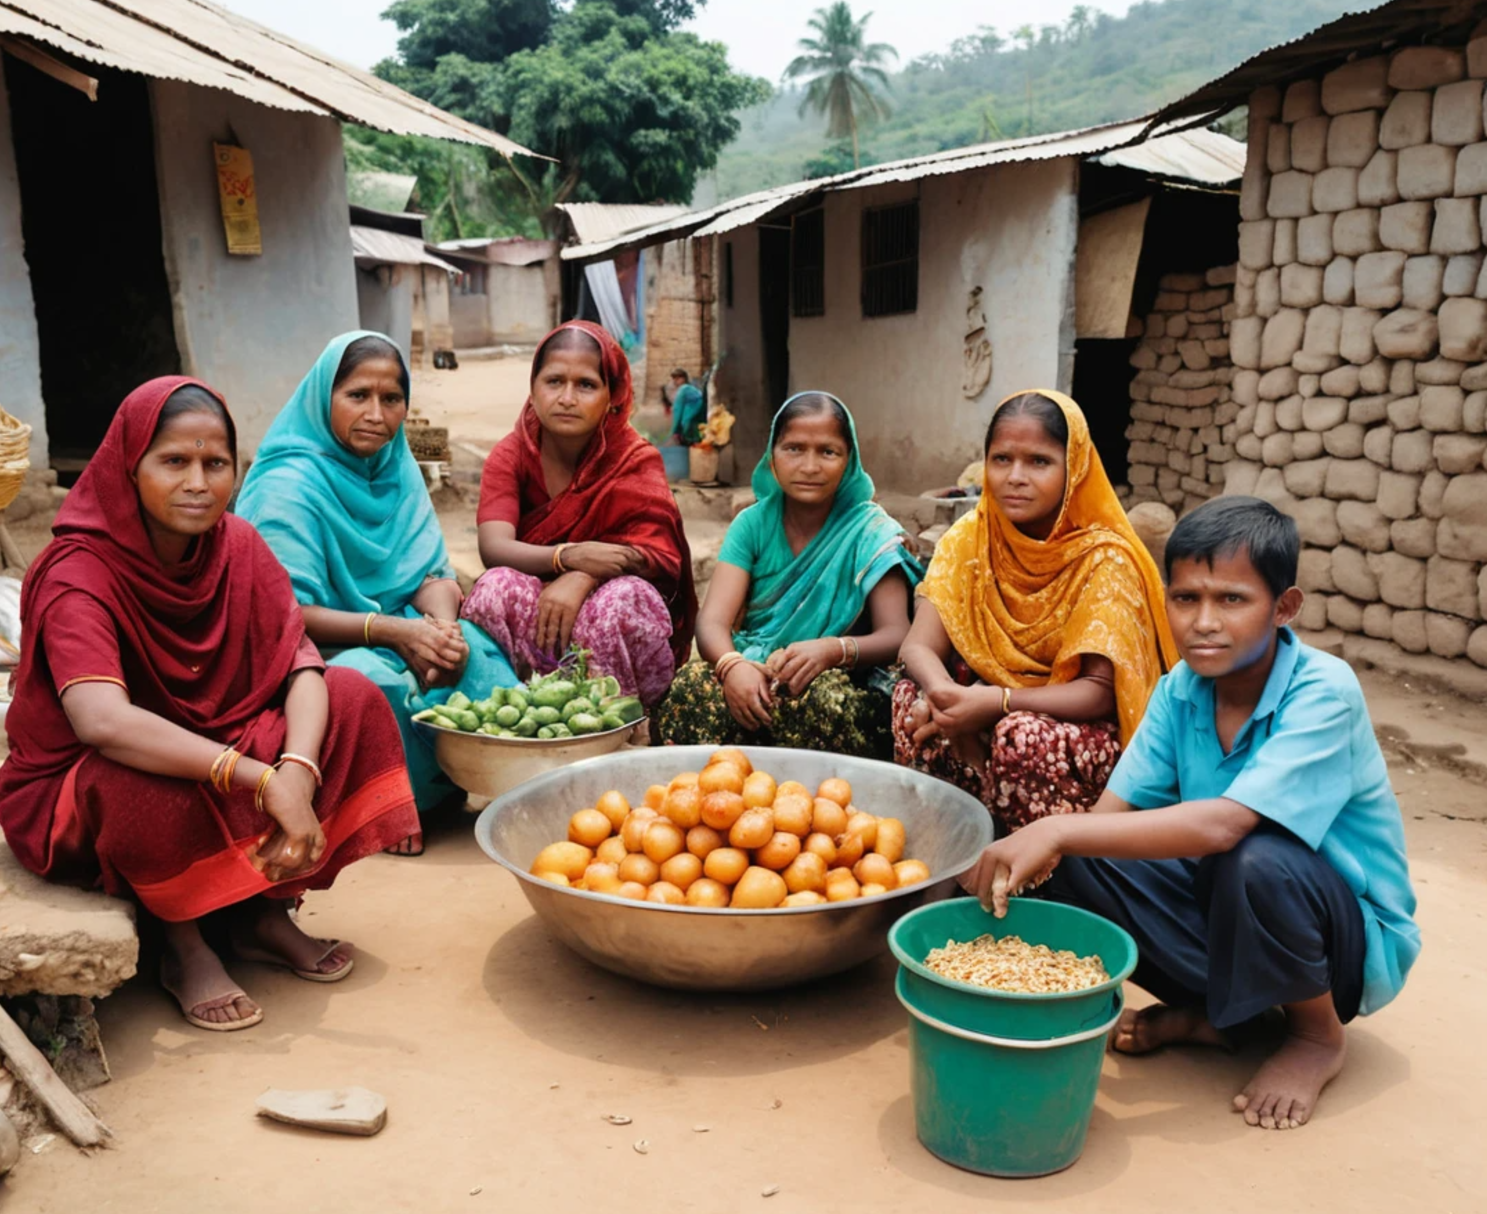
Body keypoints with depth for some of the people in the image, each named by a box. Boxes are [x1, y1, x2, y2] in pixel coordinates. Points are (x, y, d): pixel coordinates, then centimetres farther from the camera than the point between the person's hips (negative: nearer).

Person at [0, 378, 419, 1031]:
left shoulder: (237, 546, -6)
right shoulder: (78, 573, -23)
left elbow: (303, 669, -15)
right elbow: (102, 721, -39)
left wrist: (298, 774, -35)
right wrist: (263, 779, -41)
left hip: (211, 746, 6)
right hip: (77, 792, -5)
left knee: (352, 700, -13)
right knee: (146, 784, -39)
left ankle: (263, 910, -3)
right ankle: (182, 943, -7)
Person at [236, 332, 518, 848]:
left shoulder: (398, 469, 7)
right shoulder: (290, 485, -14)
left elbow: (435, 573, 4)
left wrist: (443, 624, -20)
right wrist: (392, 631, -28)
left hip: (395, 638, 6)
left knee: (475, 653, -24)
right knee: (381, 681, -36)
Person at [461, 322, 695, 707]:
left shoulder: (637, 459, -6)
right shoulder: (510, 455, -2)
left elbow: (661, 554, -18)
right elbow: (493, 547, -18)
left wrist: (583, 579, -37)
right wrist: (568, 556, -38)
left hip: (619, 632, -1)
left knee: (624, 596, -32)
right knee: (498, 586, -28)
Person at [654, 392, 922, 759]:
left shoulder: (871, 533, -2)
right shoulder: (754, 524, 5)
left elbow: (896, 636, -10)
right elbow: (713, 621, -6)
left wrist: (834, 649, -32)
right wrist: (732, 665, -30)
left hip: (844, 683, -2)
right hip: (756, 674, 2)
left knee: (821, 697, -36)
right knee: (694, 685, -30)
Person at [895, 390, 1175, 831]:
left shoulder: (1104, 559, -17)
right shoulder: (967, 539, -5)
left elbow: (1101, 691, -20)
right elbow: (919, 647, -12)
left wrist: (997, 703, -34)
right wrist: (946, 695, -35)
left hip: (1085, 727, -4)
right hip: (989, 703, 4)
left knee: (1022, 737, -33)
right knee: (912, 700, -22)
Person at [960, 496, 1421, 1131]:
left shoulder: (1324, 692, -26)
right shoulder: (1181, 689, -7)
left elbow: (1223, 824, -39)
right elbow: (1113, 810, -13)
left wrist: (1060, 831, -43)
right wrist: (1019, 857, -32)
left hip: (1355, 937, -4)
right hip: (1225, 903, 5)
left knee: (1256, 859, -37)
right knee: (1082, 864, -18)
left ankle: (1317, 1035, -5)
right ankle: (1206, 1009, 6)